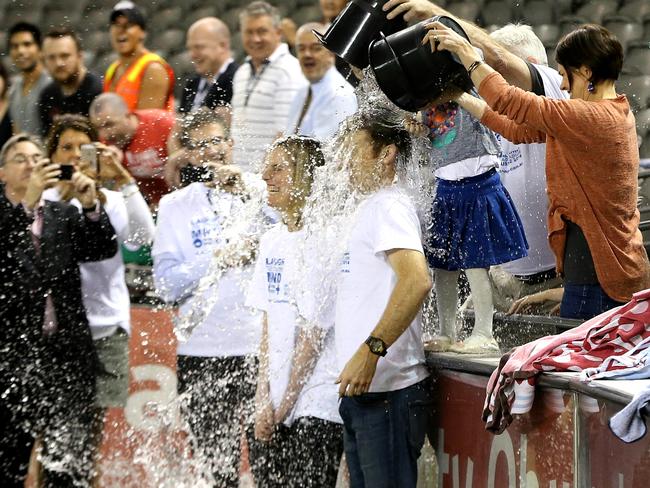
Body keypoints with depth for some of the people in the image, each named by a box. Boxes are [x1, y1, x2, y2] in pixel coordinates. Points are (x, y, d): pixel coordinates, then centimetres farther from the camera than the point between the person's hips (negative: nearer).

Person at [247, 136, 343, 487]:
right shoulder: (272, 241, 12)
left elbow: (312, 333, -12)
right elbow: (268, 327, 11)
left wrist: (285, 405, -8)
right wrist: (264, 401, 2)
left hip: (317, 407, -7)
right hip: (275, 406, 7)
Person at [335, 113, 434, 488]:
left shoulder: (390, 206, -11)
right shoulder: (370, 208, 21)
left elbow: (417, 281, -27)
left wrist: (371, 349, -29)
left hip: (387, 390, -10)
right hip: (361, 390, 10)